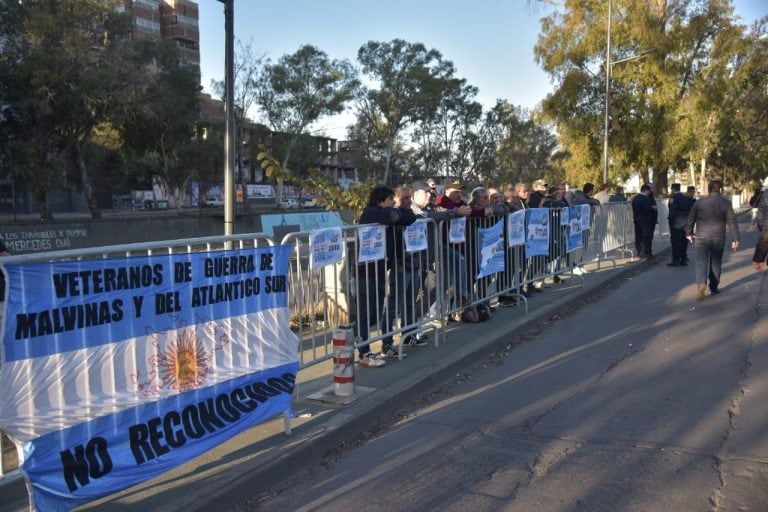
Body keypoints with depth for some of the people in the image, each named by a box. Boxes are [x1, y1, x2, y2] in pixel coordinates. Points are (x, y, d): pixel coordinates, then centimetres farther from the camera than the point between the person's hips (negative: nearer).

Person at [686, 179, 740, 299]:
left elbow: (691, 218, 5)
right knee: (715, 262, 13)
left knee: (701, 262, 1)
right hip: (718, 238, 0)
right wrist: (735, 239, 0)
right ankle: (714, 287, 21)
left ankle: (701, 283, -22)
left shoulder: (699, 202, -2)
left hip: (701, 237, 0)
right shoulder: (726, 203, -3)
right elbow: (732, 222, -4)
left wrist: (689, 233, 18)